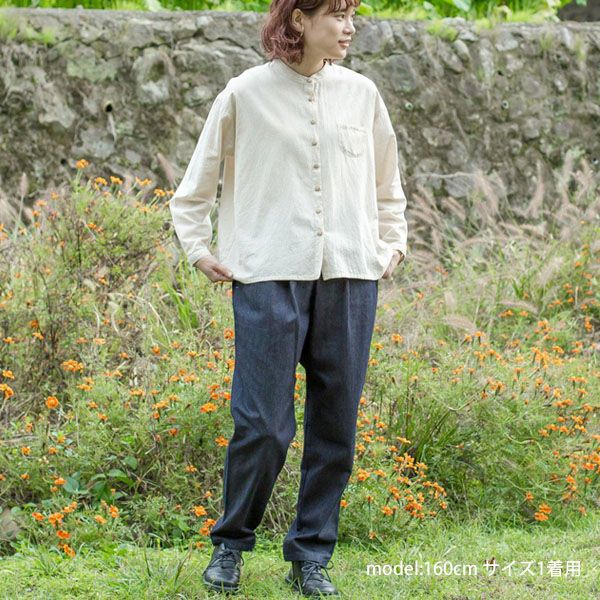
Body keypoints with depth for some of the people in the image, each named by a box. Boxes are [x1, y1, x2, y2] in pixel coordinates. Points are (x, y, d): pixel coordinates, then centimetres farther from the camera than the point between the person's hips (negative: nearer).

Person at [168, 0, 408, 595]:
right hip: (270, 277, -3)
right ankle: (230, 544, 15)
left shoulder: (361, 93, 10)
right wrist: (199, 250, 7)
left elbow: (387, 183, 26)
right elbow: (195, 186, 13)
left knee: (336, 424, 4)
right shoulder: (246, 94, 1)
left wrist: (393, 243, 18)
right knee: (263, 424, -6)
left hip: (350, 278, 3)